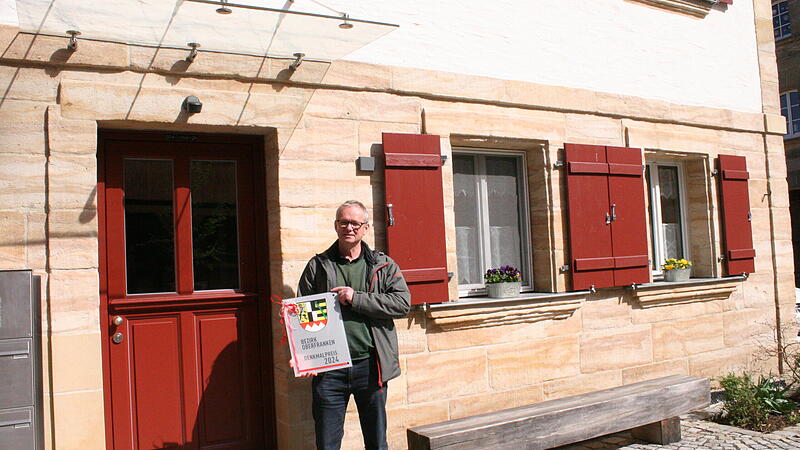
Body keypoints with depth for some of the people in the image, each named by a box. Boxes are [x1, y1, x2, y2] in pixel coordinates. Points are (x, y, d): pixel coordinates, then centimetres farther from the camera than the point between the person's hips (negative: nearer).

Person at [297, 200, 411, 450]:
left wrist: (356, 298, -14)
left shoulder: (383, 265, 5)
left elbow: (402, 302, -7)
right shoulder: (318, 265, 6)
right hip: (328, 368, 0)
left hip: (370, 366, 0)